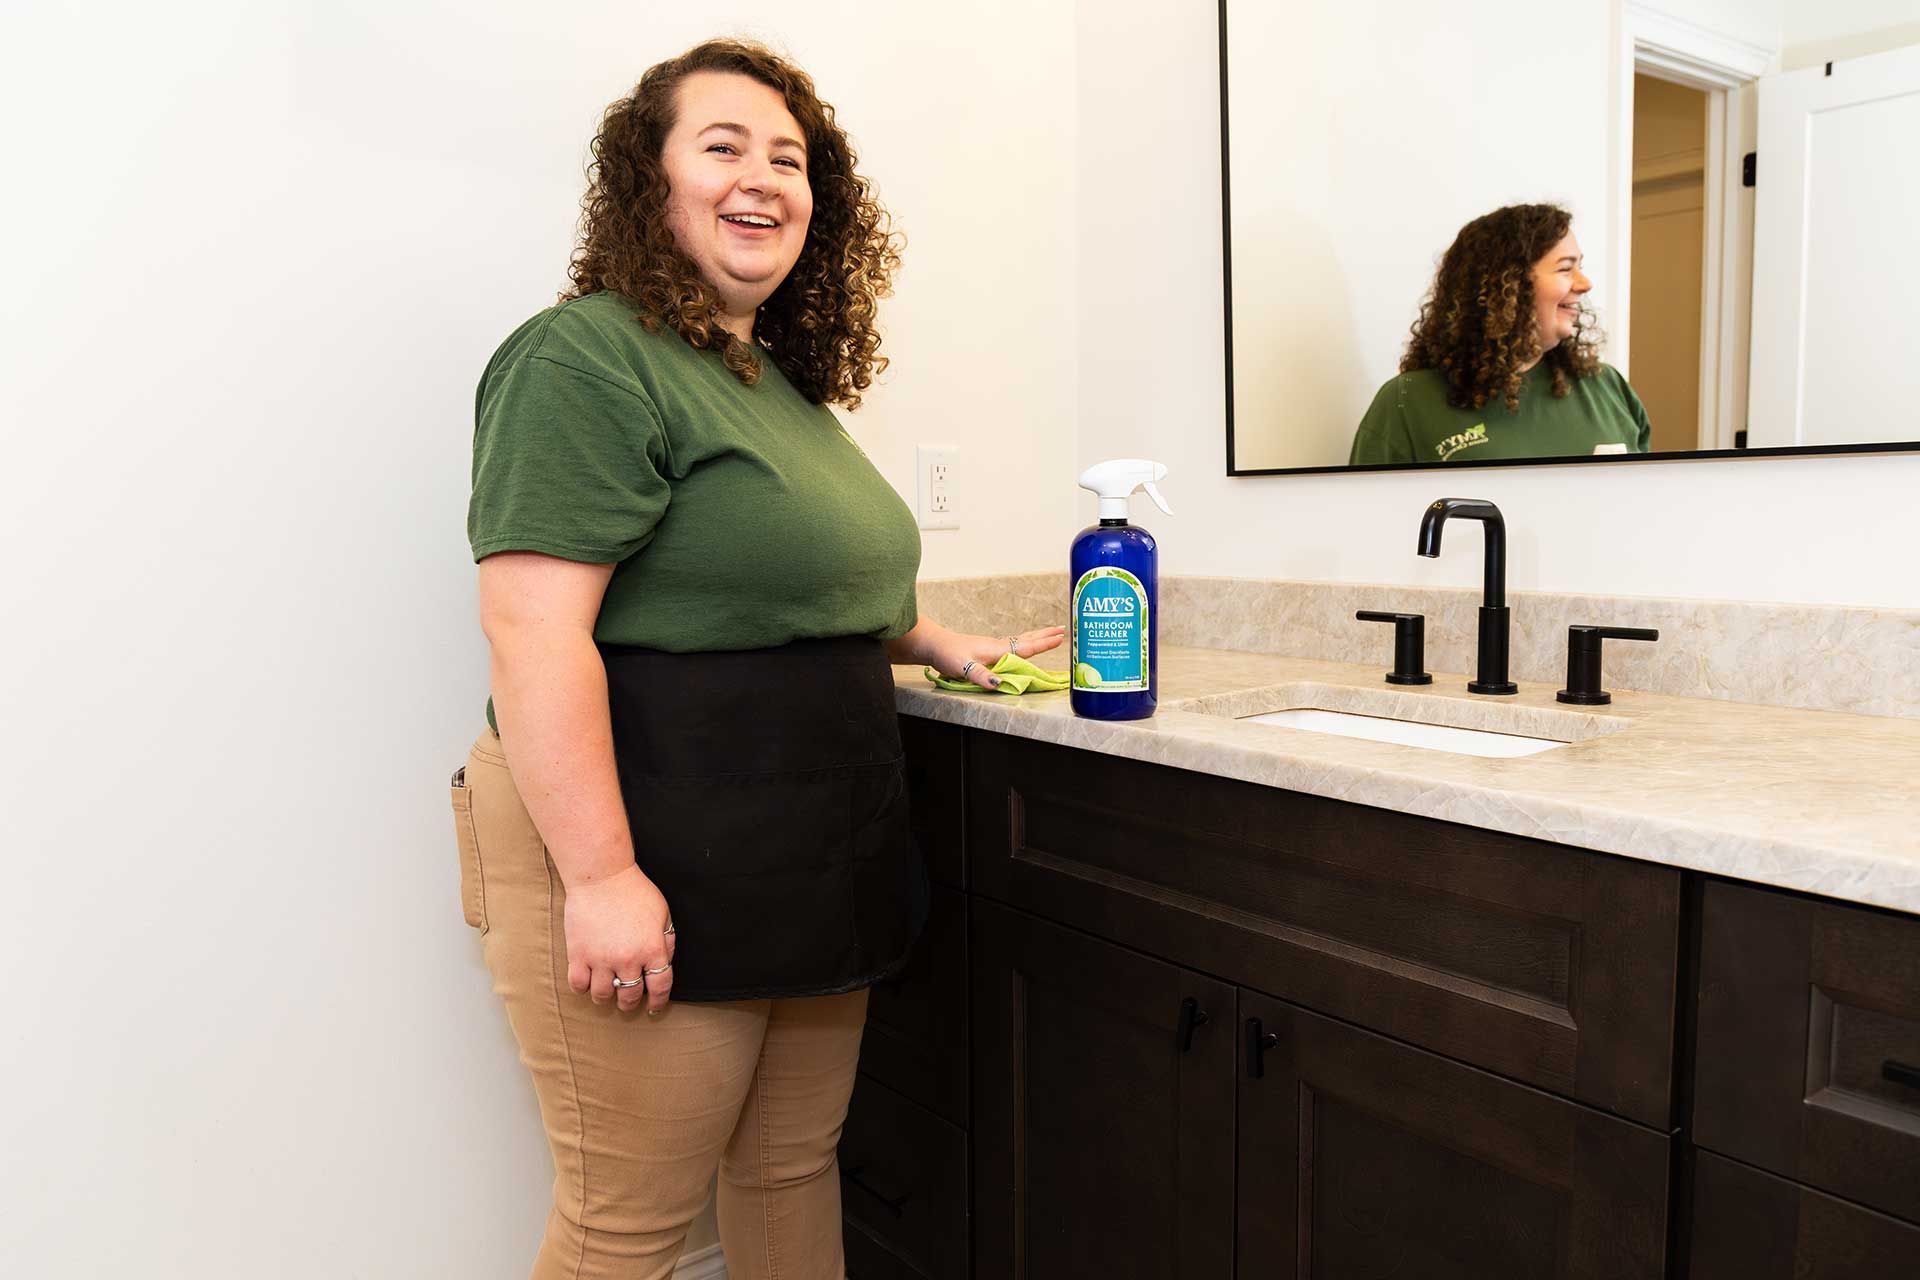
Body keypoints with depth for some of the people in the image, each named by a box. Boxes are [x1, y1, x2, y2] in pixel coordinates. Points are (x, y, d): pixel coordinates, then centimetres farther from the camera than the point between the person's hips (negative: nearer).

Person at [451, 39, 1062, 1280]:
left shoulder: (782, 377, 16)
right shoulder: (587, 360, -12)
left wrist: (934, 640, 17)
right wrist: (601, 876, -24)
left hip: (811, 871, 9)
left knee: (795, 1170, 19)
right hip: (658, 872, -8)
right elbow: (534, 630, -21)